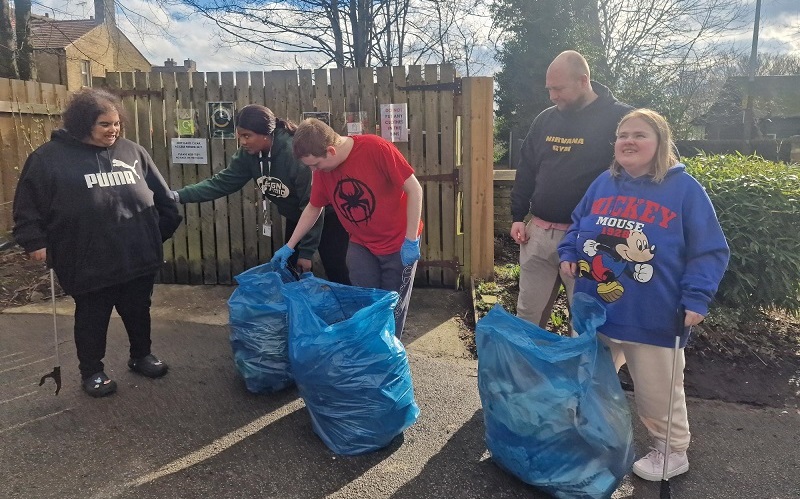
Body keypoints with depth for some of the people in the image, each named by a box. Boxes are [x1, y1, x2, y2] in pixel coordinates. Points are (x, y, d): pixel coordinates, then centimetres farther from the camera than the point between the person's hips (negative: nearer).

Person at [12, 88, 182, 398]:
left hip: (138, 257, 3)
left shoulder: (133, 152, 5)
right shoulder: (50, 157, -5)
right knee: (92, 318, 12)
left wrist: (164, 227, 14)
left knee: (138, 312, 17)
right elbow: (28, 204, -1)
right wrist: (36, 242, -6)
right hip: (89, 264, -3)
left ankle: (141, 356, 39)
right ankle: (92, 372, 30)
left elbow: (161, 196, 13)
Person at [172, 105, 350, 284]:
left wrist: (307, 251, -25)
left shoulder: (295, 152, -33)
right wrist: (179, 196, -23)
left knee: (335, 271, -4)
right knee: (293, 270, 13)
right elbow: (223, 182, -11)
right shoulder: (249, 153, -13)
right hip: (296, 217, 7)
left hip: (326, 214, -7)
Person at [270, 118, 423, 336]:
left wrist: (411, 240, -20)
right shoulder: (322, 170, -7)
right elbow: (313, 208, 9)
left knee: (393, 307, 7)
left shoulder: (376, 148, -25)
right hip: (361, 245, 4)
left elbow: (414, 189, -21)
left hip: (399, 243, -4)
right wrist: (289, 246, 8)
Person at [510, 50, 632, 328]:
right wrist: (518, 217, 12)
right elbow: (526, 171, 17)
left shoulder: (619, 118, -7)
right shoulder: (545, 119, 10)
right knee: (527, 315, 13)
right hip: (538, 232, 5)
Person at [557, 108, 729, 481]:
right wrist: (568, 254, 1)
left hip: (654, 320, -5)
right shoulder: (604, 184, 5)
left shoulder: (685, 189, -9)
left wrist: (696, 298, -17)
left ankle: (672, 451, 36)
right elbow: (577, 225, 19)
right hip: (594, 311, 5)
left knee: (657, 393, 11)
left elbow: (711, 252, -7)